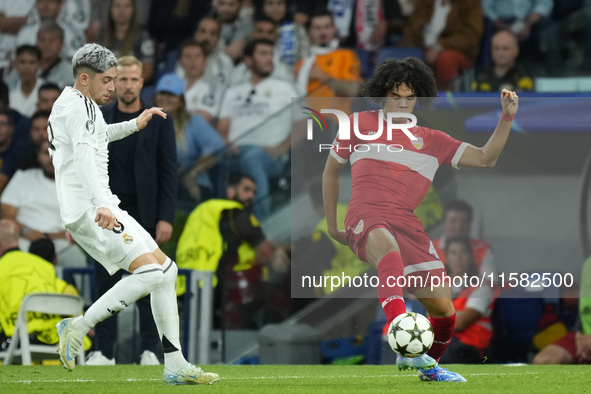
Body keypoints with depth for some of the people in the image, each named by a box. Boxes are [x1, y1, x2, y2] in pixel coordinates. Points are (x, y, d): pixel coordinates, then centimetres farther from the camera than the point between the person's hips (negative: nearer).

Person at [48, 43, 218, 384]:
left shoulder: (75, 105, 20)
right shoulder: (79, 107, -13)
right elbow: (84, 154, -30)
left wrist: (134, 126, 40)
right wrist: (100, 204, -42)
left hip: (102, 206, 11)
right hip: (89, 210, -11)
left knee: (166, 270, 8)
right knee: (150, 272, -22)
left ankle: (175, 366, 7)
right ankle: (78, 329, -12)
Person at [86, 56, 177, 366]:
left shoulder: (159, 122, 0)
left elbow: (168, 172, -2)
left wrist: (166, 218, -9)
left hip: (145, 214, -1)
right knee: (106, 283, 2)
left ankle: (149, 350, 6)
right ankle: (104, 351, 5)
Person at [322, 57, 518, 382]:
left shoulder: (431, 141, 19)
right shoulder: (360, 124, 13)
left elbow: (485, 159, 13)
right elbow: (331, 172, 25)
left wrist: (507, 117, 1)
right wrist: (332, 226, 24)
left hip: (407, 224, 4)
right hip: (366, 220, -4)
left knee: (443, 308, -3)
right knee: (389, 249, -41)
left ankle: (429, 366, 29)